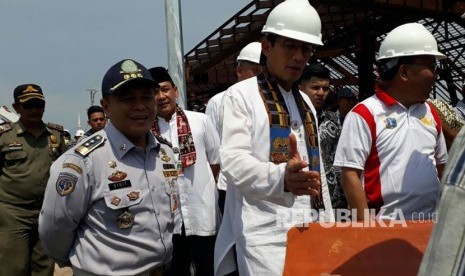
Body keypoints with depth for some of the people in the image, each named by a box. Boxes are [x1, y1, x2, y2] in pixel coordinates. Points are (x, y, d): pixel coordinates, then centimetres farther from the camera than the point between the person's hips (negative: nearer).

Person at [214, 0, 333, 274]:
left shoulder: (306, 102, 16)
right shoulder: (241, 95, -6)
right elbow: (233, 160, -18)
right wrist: (281, 177, -36)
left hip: (309, 225, 7)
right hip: (264, 230, -6)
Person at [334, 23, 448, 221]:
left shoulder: (430, 113, 11)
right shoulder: (364, 114, -11)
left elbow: (441, 166, 18)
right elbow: (350, 175, -14)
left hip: (431, 222, 7)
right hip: (386, 225, -6)